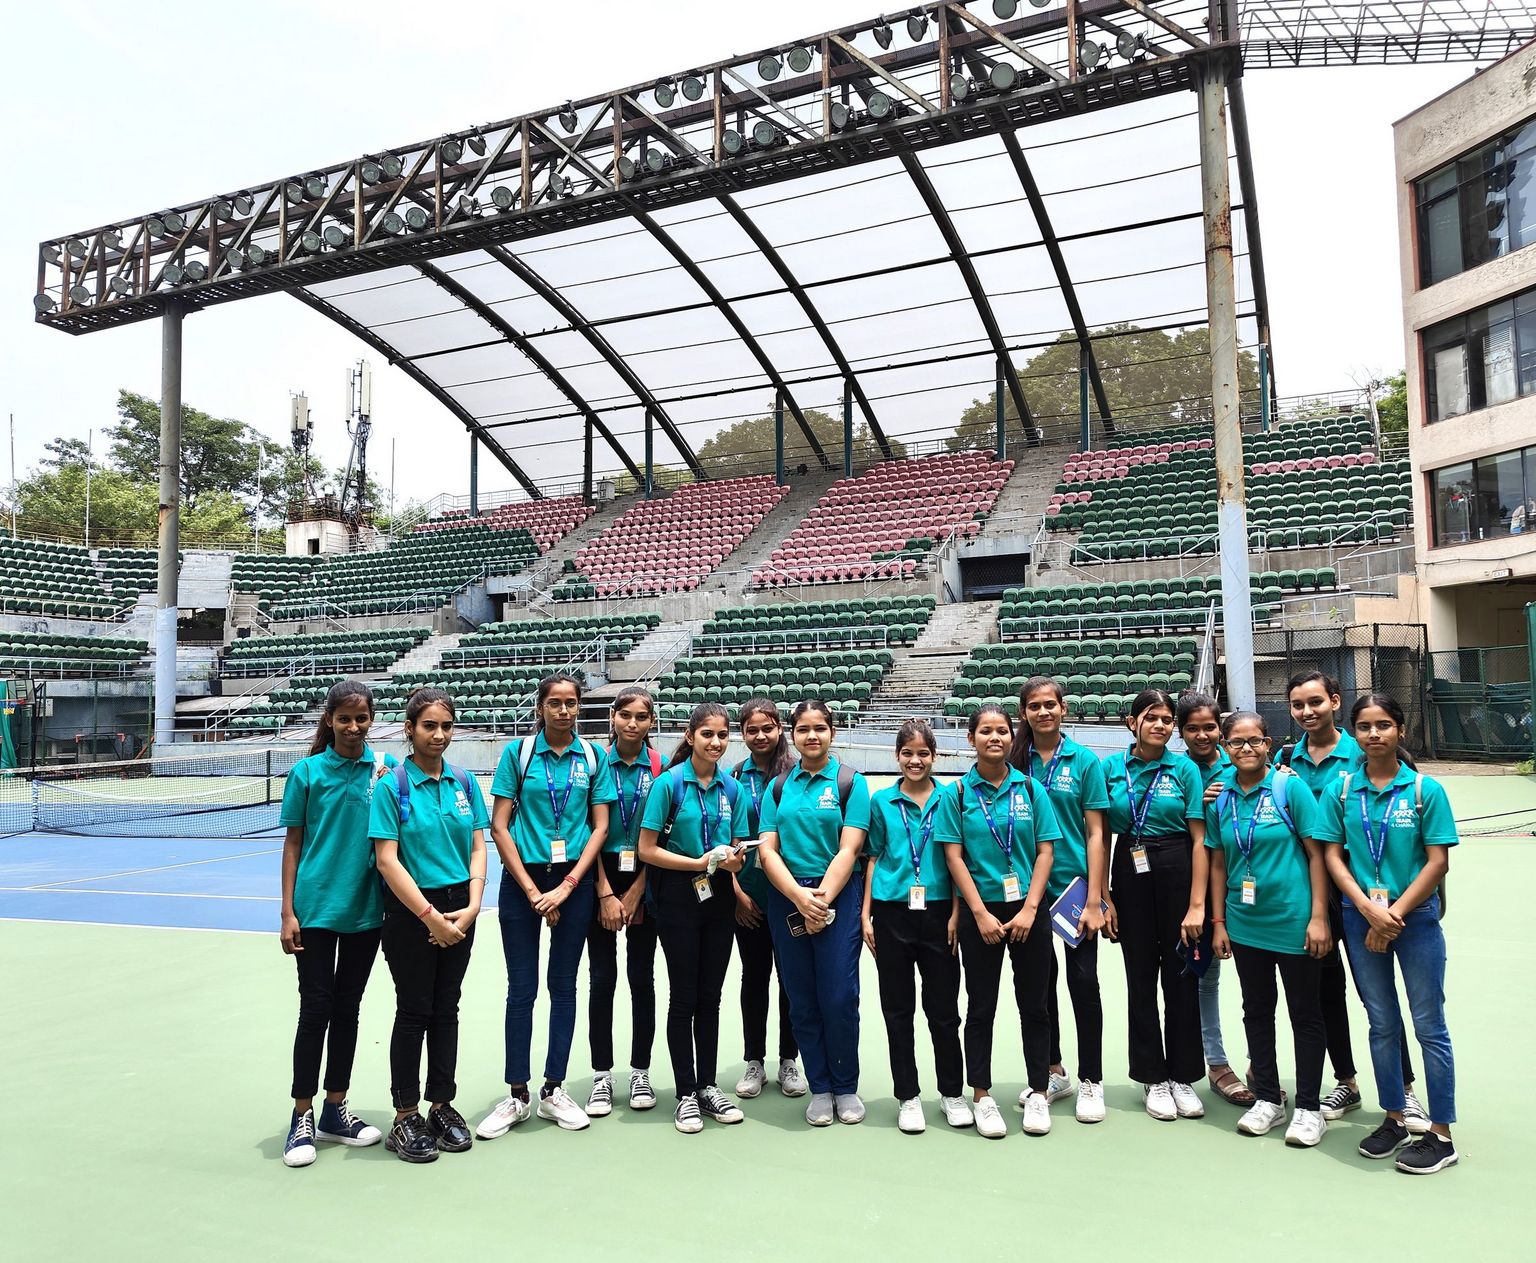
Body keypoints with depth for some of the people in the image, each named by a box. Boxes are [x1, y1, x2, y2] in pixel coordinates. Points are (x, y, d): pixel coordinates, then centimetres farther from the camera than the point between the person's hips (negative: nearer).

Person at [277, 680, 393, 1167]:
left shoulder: (385, 768, 1)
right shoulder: (307, 771, -3)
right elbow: (293, 843, -1)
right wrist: (288, 913, -4)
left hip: (366, 907, 2)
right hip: (316, 907, -2)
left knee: (347, 1009, 13)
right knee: (315, 1010, 2)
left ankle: (335, 1110, 26)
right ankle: (302, 1118, 16)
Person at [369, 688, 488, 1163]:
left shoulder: (464, 782, 4)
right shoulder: (392, 786, -9)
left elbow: (477, 847, 5)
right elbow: (387, 860, -13)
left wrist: (471, 906, -8)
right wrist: (430, 916, -15)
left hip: (459, 911, 4)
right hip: (411, 911, -4)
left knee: (447, 1009, 12)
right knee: (414, 1011, 4)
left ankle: (442, 1105, 25)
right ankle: (405, 1118, 17)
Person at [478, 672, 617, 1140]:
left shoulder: (593, 757, 2)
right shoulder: (517, 752, -1)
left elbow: (600, 826, 2)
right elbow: (499, 826, -3)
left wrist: (567, 886, -9)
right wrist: (532, 889, -9)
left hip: (574, 879, 1)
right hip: (523, 877, -1)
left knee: (564, 985, 9)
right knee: (522, 988, 4)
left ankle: (554, 1091, 21)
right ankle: (517, 1096, 17)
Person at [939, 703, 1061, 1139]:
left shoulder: (1031, 789, 2)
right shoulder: (957, 793, -1)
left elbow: (1045, 851, 1)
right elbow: (954, 856, -3)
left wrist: (1029, 909, -9)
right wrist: (981, 913, -10)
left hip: (1028, 911, 1)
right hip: (980, 913, -1)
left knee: (1034, 1005, 8)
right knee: (981, 1008, 7)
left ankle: (1038, 1094, 22)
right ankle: (982, 1096, 19)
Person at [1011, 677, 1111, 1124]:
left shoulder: (1084, 760, -4)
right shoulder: (1014, 760, 1)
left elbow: (1096, 833, -4)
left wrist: (1095, 900, -9)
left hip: (1075, 885, -2)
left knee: (1083, 979, 1)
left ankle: (1090, 1081, 18)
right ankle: (1053, 1072, 29)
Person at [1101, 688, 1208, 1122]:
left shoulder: (1184, 769, -3)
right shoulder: (1111, 768, 1)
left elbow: (1199, 839, -6)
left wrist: (1197, 904, -11)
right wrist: (1102, 894, -2)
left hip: (1177, 873, -1)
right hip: (1130, 874, 1)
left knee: (1181, 975, 7)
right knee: (1140, 976, 8)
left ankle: (1183, 1076, 22)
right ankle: (1153, 1078, 21)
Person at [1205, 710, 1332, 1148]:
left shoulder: (1290, 787, -10)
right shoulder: (1220, 797, 2)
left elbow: (1316, 853, -9)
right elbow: (1218, 864, 8)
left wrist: (1318, 917, -13)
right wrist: (1218, 922, 6)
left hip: (1293, 923, -4)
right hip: (1244, 924, 4)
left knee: (1304, 1013, 8)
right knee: (1256, 1010, 15)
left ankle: (1308, 1108, 21)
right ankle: (1267, 1098, 30)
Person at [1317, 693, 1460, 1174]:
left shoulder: (1425, 789, -6)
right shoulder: (1341, 790, 0)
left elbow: (1437, 862, -8)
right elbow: (1332, 855, 0)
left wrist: (1394, 913, -13)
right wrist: (1368, 908, -12)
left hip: (1416, 917, -2)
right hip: (1361, 916, 3)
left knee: (1428, 1025, 5)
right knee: (1382, 1024, 14)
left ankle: (1441, 1134, 17)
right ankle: (1395, 1119, 28)